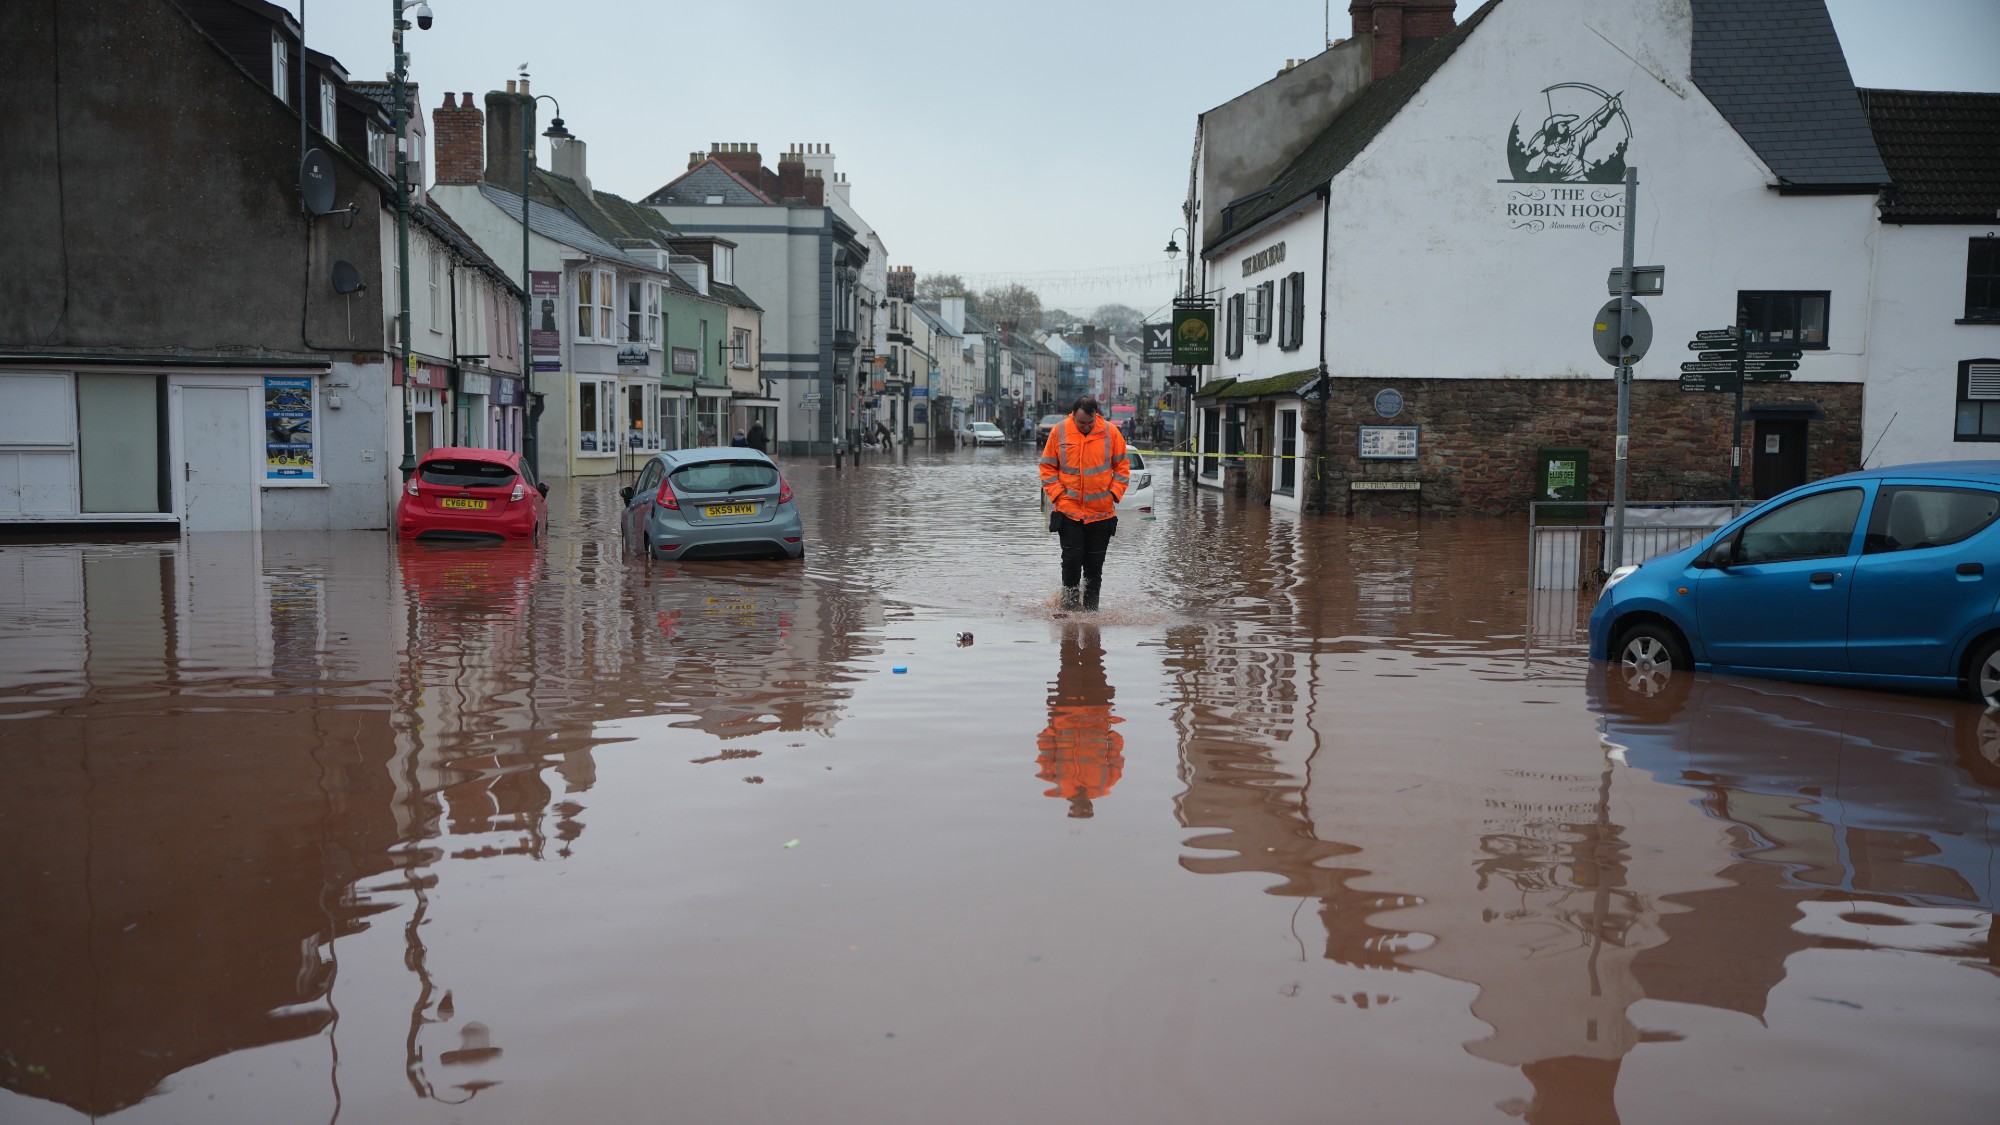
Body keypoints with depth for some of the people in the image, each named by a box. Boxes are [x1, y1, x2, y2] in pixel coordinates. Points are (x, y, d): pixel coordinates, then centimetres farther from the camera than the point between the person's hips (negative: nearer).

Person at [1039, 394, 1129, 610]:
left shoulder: (1110, 432, 0)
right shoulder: (1059, 431, -1)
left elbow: (1122, 466, 8)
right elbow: (1047, 467, 6)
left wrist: (1113, 493, -2)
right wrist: (1057, 494, -4)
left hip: (1101, 512, 1)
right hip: (1068, 510, -1)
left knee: (1095, 564, 6)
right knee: (1072, 559, -6)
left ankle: (1091, 608, 15)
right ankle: (1069, 605, 7)